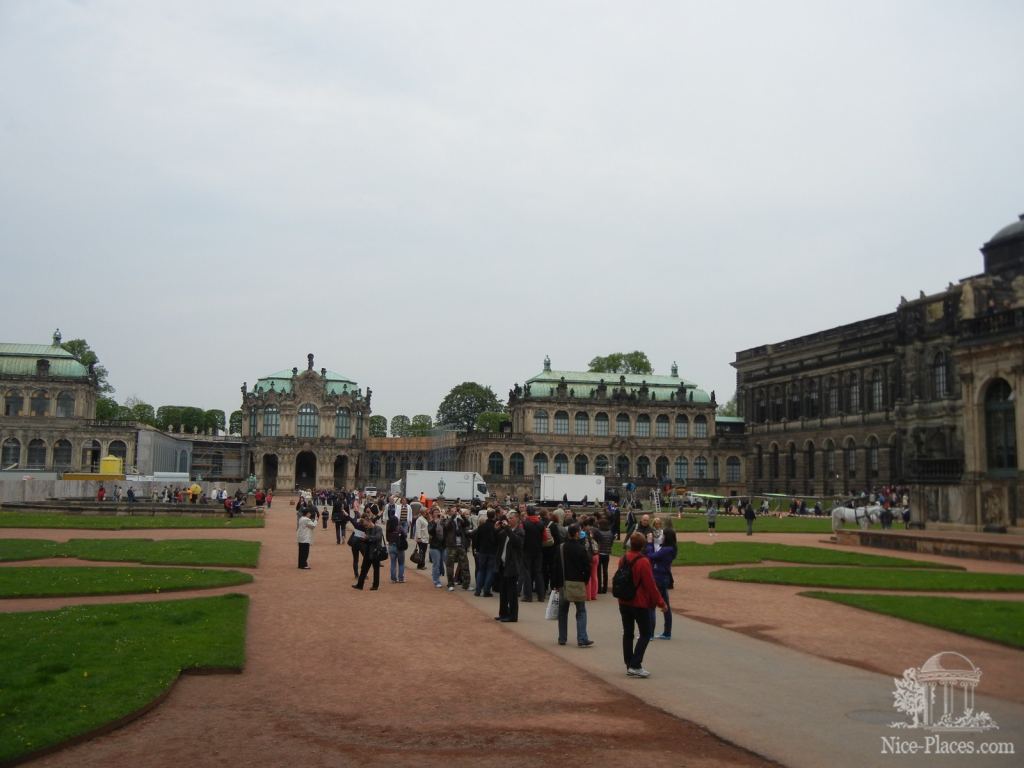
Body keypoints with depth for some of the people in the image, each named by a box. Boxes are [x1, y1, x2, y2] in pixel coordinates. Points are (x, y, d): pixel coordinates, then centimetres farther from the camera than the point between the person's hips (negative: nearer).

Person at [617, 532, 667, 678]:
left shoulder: (623, 560, 2)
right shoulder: (643, 562, -18)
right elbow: (651, 585, -17)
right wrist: (660, 602, -9)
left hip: (624, 603, 7)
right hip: (640, 604, -7)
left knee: (628, 633, 11)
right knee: (645, 634, 1)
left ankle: (629, 665, 14)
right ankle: (635, 666, -7)